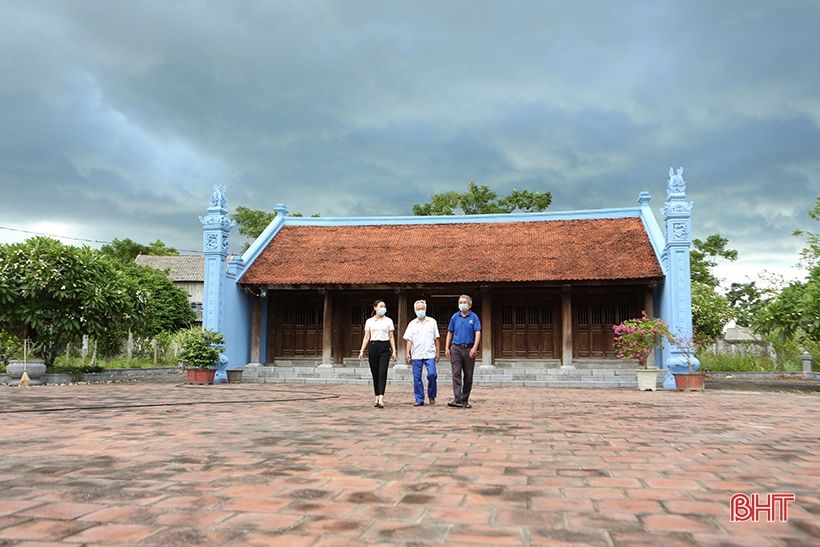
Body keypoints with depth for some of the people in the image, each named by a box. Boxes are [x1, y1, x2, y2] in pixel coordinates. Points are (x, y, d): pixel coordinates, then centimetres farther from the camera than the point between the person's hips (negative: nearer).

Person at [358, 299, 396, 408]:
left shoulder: (388, 321, 8)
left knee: (382, 373, -11)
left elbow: (391, 337, 8)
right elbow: (366, 337, 8)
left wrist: (394, 351, 1)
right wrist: (362, 350, -1)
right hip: (373, 347, 1)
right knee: (375, 374, 5)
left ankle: (381, 399, -19)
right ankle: (377, 398, 15)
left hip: (385, 347, -1)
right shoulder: (369, 321, 9)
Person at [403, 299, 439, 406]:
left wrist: (437, 352, 5)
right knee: (417, 377, 1)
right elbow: (409, 340, 6)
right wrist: (408, 353, -2)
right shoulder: (412, 324, 10)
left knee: (432, 374, -12)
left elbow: (436, 338, 9)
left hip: (430, 354, -1)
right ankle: (419, 399, 9)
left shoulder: (432, 322, 8)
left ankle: (431, 396, 8)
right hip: (416, 355, 1)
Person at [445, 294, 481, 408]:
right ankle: (457, 400, -16)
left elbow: (478, 333, -7)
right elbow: (450, 333, 13)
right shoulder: (455, 317, 8)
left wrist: (475, 348, -20)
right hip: (456, 348, 1)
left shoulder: (474, 317, 1)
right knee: (456, 374, -10)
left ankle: (465, 400, 16)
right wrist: (447, 348, 6)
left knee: (468, 376, 5)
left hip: (469, 349, -1)